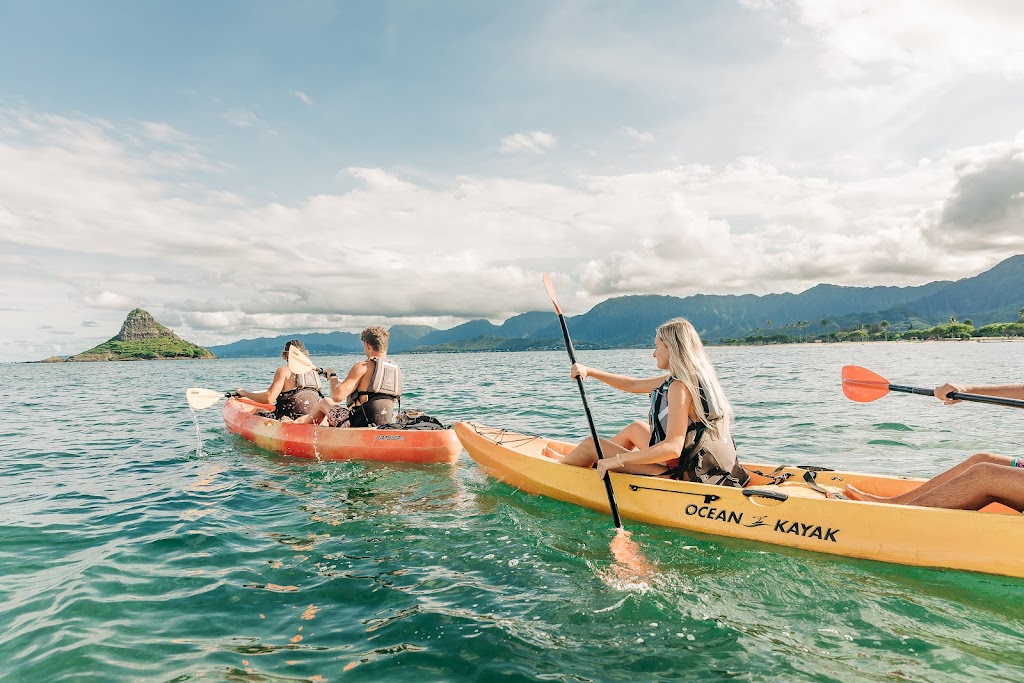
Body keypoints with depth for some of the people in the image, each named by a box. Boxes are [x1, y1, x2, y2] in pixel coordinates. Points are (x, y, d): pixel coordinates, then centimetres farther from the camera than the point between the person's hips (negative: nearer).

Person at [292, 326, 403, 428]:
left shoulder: (362, 367, -16)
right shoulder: (397, 369, 4)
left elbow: (337, 396, -20)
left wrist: (332, 376, 0)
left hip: (357, 425, -6)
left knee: (325, 402, 23)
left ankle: (303, 426, 48)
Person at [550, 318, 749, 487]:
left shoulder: (679, 387, -22)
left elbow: (673, 447, -31)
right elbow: (632, 385, 16)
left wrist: (618, 460, -28)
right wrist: (589, 371, 13)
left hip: (680, 474, -9)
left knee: (592, 445, -1)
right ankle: (570, 460, 41)